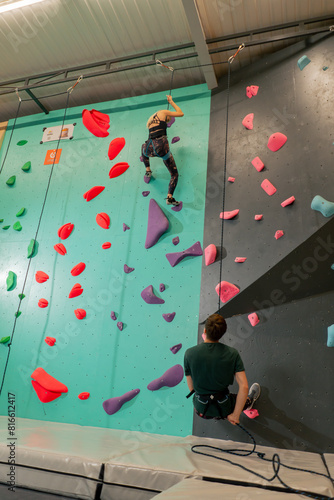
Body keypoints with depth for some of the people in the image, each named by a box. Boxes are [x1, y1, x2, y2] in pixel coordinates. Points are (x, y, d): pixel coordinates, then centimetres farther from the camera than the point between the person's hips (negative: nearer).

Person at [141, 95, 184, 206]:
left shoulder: (149, 121, 28)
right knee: (174, 174, 9)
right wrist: (171, 101, 36)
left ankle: (147, 170, 42)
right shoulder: (163, 112, 14)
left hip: (150, 149, 5)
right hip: (162, 147, -4)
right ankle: (170, 197, -9)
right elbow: (181, 113, 23)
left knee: (144, 146, 44)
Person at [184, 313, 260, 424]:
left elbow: (191, 388, -7)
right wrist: (235, 415, -11)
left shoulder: (189, 353, -17)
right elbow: (244, 387, -21)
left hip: (201, 410, 1)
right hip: (225, 409, 0)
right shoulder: (232, 353, -17)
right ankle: (249, 402, 64)